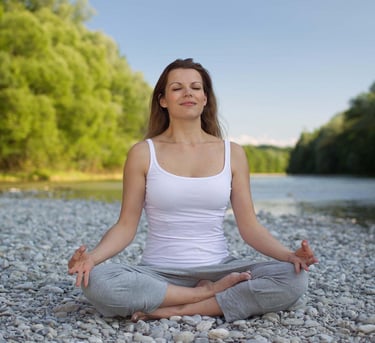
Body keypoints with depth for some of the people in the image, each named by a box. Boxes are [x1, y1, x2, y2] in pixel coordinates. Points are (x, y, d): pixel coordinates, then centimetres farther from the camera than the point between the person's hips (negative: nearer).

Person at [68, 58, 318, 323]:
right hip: (158, 273, -1)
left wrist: (289, 255, -15)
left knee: (294, 278, -23)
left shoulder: (232, 153, 4)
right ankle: (209, 293, -15)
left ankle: (176, 310, -18)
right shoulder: (143, 153, 0)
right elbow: (126, 225, -1)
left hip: (218, 269, 2)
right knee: (97, 281, -31)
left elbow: (249, 226, 3)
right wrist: (93, 256, -20)